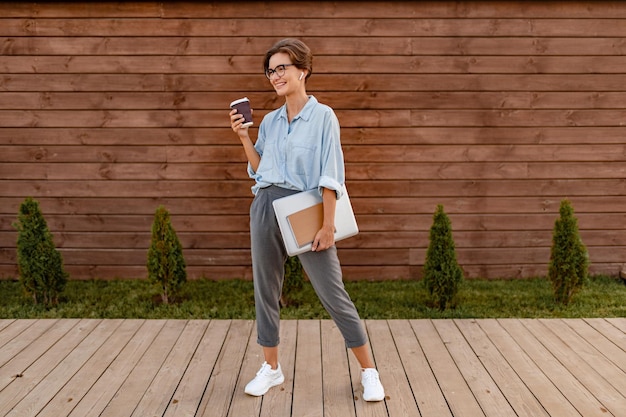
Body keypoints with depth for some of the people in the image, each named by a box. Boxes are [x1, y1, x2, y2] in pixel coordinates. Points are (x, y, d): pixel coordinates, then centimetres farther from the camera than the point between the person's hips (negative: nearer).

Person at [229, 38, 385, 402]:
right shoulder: (270, 121, 10)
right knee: (266, 289, 10)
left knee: (333, 293, -3)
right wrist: (244, 138, 3)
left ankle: (369, 372, 10)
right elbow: (260, 169, 15)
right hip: (266, 208, 6)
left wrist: (328, 225, -15)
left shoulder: (323, 116, -6)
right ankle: (271, 368, 26)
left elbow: (330, 177, -10)